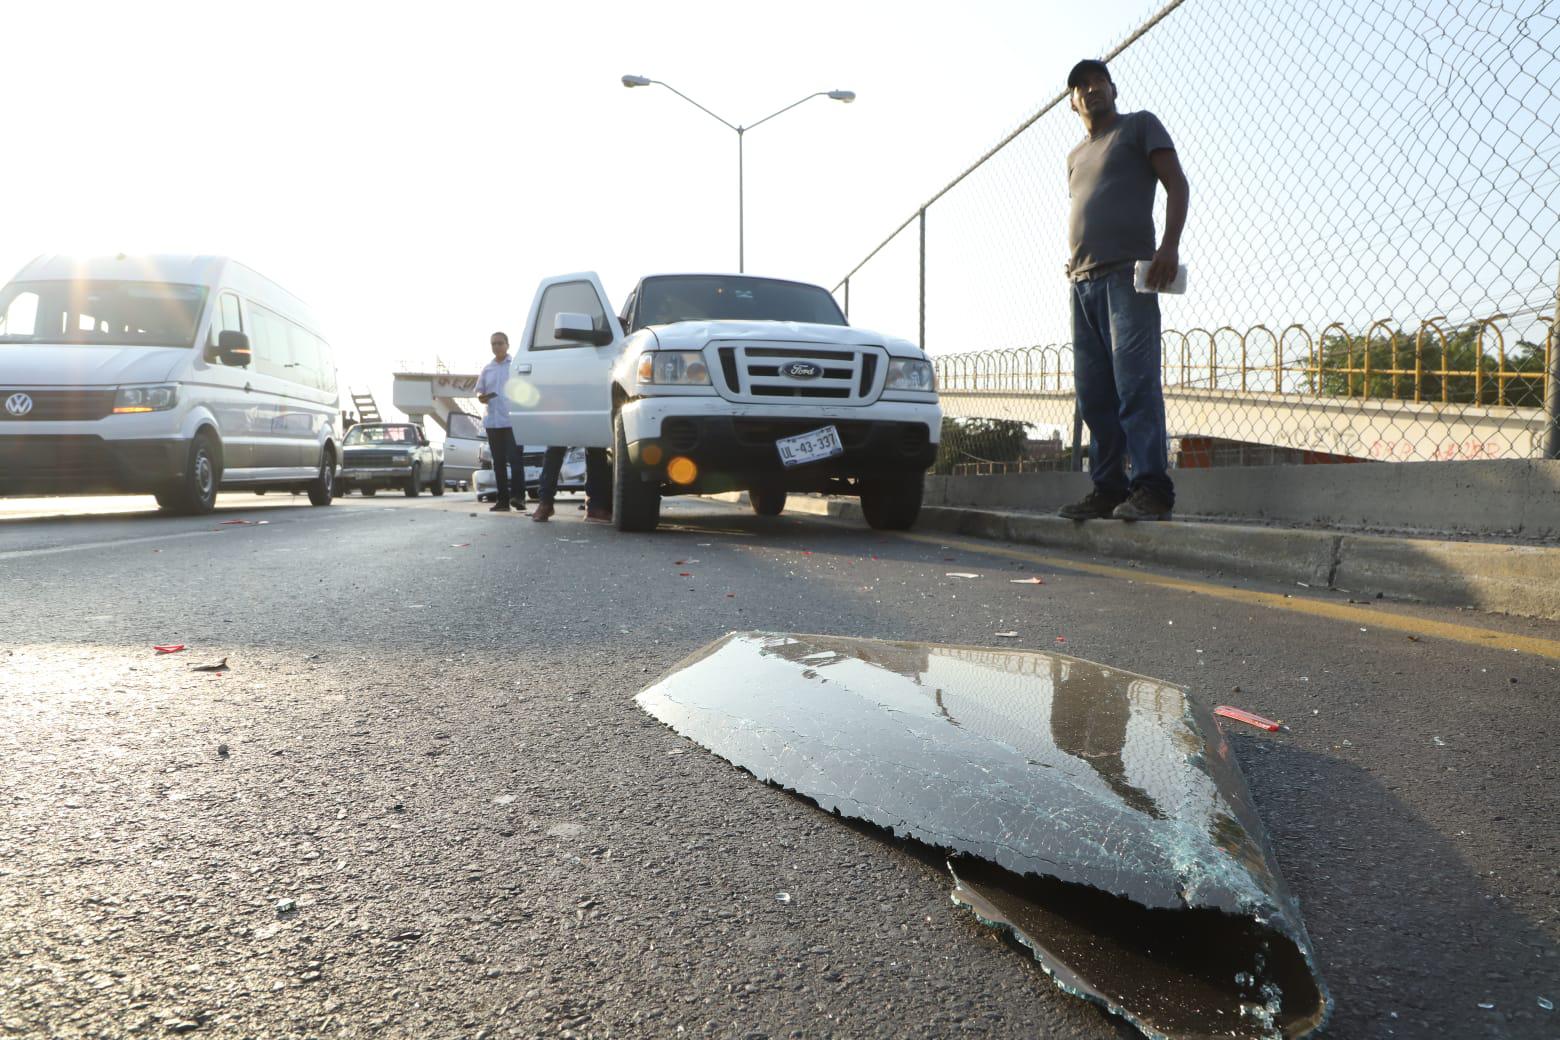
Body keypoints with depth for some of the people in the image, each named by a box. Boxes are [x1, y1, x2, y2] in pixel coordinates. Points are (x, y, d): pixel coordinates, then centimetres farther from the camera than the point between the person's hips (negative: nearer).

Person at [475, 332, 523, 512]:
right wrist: (481, 397, -4)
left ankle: (518, 495, -9)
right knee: (498, 462, 6)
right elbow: (479, 390, 19)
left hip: (513, 420, -5)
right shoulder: (487, 368, 15)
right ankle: (503, 499, 10)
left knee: (514, 459, -12)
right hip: (492, 421, 5)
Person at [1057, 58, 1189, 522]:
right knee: (1094, 392, 2)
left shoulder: (1140, 126, 10)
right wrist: (1074, 260, 14)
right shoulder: (1075, 156, 28)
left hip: (1127, 274, -7)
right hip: (1083, 281, 7)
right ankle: (1107, 488, 5)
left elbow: (1177, 184, 0)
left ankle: (1151, 487, -19)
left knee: (1135, 380, -16)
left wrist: (1170, 243, -15)